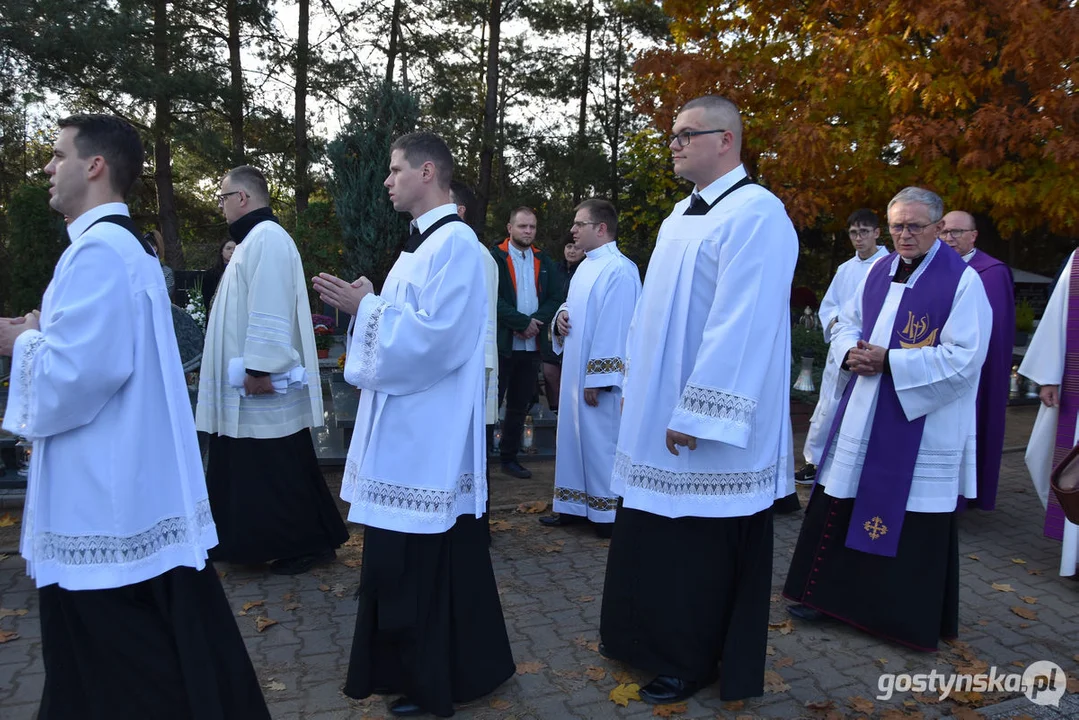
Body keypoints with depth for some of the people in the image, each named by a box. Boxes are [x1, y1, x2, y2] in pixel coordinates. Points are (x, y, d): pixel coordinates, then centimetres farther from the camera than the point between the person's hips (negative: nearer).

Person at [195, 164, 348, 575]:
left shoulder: (267, 237, -15)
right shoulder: (254, 238, 18)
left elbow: (270, 311, -24)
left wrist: (259, 368, -25)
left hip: (264, 387, -10)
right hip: (247, 387, 10)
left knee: (281, 472, -2)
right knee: (247, 470, 17)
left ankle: (311, 544, 9)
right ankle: (237, 541, 28)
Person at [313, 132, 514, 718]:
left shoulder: (454, 242, -16)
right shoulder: (423, 241, 15)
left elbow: (435, 335, -24)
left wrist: (365, 307, -15)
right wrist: (366, 303, 7)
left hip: (430, 434, -10)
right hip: (406, 428, 10)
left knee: (426, 560, 1)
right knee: (402, 558, 18)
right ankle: (411, 666, 33)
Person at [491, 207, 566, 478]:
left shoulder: (544, 262, 12)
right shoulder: (494, 257, -4)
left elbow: (556, 298, 6)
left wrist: (535, 322, -11)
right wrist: (523, 322, -16)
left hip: (532, 344, 5)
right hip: (500, 342, -5)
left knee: (520, 406, 12)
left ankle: (509, 456, 23)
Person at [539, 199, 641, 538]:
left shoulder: (618, 269, -17)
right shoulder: (586, 266, 14)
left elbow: (614, 328, -21)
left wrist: (597, 378, -21)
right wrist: (562, 314, 1)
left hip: (599, 375, -9)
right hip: (576, 371, 9)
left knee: (600, 440, 0)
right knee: (574, 435, 14)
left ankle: (607, 513, 13)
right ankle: (575, 505, 25)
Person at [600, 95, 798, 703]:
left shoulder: (756, 213, -15)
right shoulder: (683, 215, 14)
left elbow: (742, 324, -23)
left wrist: (696, 413, -23)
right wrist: (636, 385, 16)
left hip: (706, 426, -9)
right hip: (657, 412, 9)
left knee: (699, 547, 5)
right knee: (655, 540, 18)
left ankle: (691, 664, 24)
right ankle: (654, 641, 36)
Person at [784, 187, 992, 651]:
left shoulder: (963, 281, -10)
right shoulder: (878, 272, 8)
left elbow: (963, 358, -16)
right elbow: (846, 323, 15)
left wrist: (889, 360, -20)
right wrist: (852, 352, -8)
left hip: (922, 426, -6)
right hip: (863, 417, 6)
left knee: (913, 520, 3)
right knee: (840, 506, 12)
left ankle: (912, 620, 21)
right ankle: (831, 594, 29)